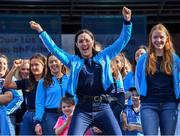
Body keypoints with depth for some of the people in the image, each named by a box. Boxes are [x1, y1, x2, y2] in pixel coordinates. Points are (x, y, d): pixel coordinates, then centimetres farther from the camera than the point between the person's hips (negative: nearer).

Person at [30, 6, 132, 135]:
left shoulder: (104, 57, 13)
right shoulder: (73, 61, 14)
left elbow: (122, 41, 12)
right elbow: (53, 48, 12)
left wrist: (127, 22, -1)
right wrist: (41, 31, 6)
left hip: (103, 107, 0)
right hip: (83, 109, 0)